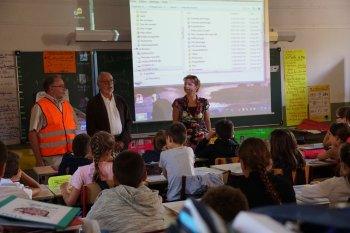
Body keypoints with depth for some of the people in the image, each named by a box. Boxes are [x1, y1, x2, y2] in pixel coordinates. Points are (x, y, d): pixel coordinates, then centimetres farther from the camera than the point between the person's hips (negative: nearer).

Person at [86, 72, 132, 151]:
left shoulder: (121, 101, 12)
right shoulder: (92, 103, -1)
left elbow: (128, 122, 11)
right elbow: (91, 129, -4)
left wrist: (123, 141, -2)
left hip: (122, 144, 3)